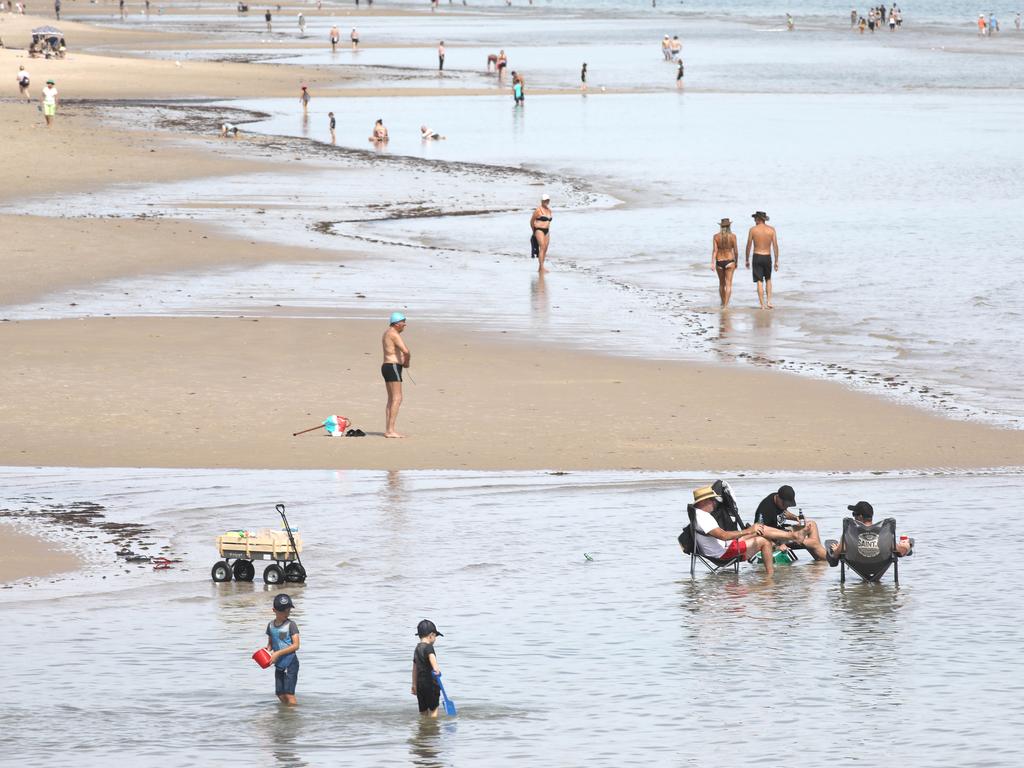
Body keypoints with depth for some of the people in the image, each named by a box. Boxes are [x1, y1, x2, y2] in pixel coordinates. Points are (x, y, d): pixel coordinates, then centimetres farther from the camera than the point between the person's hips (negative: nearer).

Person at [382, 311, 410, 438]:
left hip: (386, 366, 10)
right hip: (393, 367, -10)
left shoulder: (387, 333, 18)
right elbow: (406, 351, -26)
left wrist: (404, 362, 12)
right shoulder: (394, 334, -14)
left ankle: (388, 430, 11)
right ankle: (390, 430, -17)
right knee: (397, 399, -11)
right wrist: (407, 362, -5)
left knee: (392, 399, 12)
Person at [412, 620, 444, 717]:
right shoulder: (428, 647, -10)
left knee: (423, 712, 10)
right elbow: (431, 656, -33)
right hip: (430, 683, -8)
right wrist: (436, 668, -52)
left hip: (420, 683, 8)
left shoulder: (417, 649, 16)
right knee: (433, 710, -4)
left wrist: (414, 685, 31)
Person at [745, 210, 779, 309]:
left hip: (757, 257, -2)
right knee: (768, 280, 21)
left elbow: (748, 246, -1)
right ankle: (769, 301, 8)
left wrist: (747, 260, 10)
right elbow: (775, 246, -2)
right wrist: (776, 261, 3)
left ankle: (762, 305, -2)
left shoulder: (753, 230, -4)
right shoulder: (771, 230, 0)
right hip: (767, 257, 2)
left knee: (759, 282, 2)